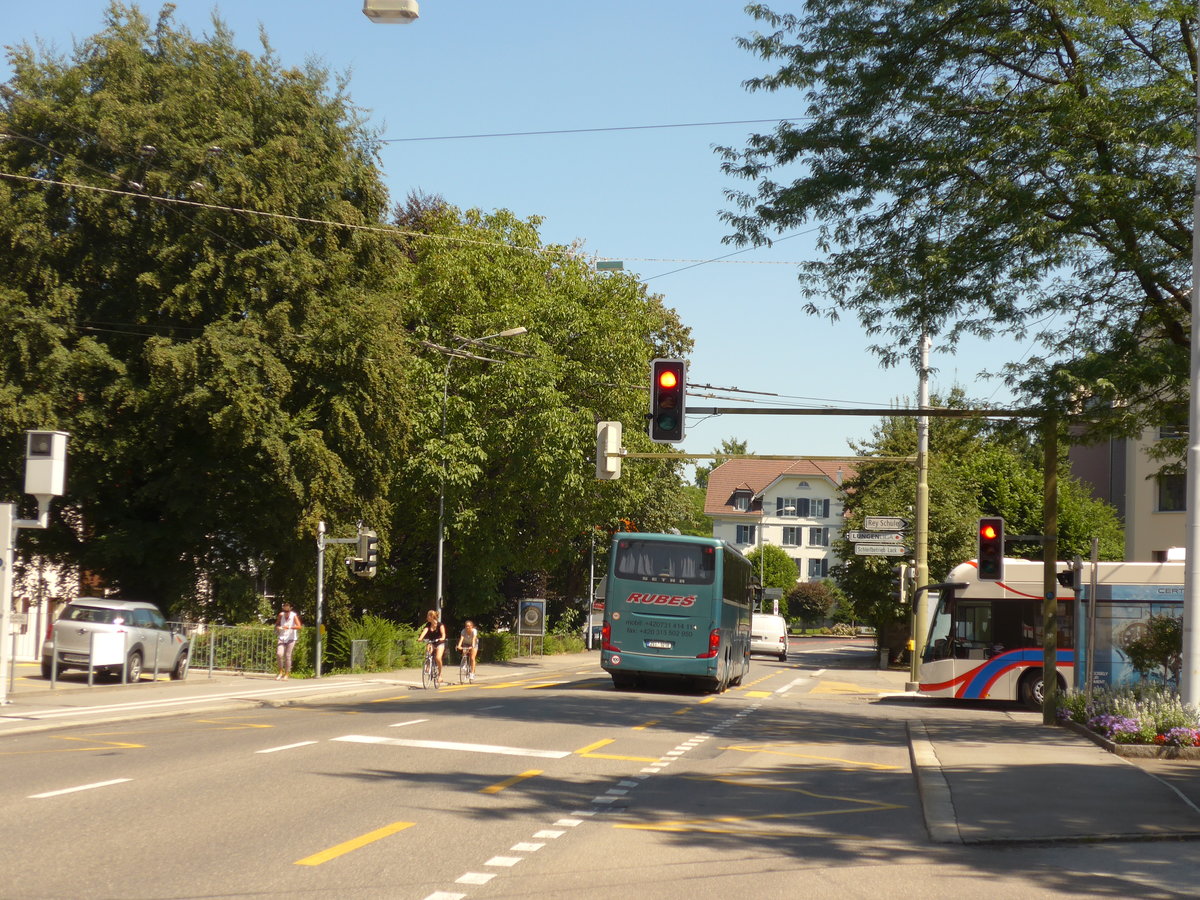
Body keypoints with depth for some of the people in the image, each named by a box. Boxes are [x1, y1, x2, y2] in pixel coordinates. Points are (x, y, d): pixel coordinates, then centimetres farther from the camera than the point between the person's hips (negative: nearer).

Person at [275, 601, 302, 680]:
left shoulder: (294, 616, -11)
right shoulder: (281, 615, 0)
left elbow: (299, 626, -22)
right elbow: (277, 624, 15)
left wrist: (289, 627, -35)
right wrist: (278, 627, -8)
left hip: (291, 639, -3)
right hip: (282, 638, 3)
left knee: (287, 656, -5)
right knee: (279, 654, -14)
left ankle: (287, 674, 8)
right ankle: (281, 671, 5)